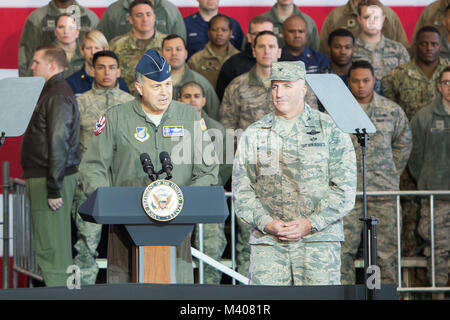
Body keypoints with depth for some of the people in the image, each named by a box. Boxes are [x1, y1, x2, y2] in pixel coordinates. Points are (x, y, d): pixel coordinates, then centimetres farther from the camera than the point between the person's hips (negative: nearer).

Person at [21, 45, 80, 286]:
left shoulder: (57, 96, -14)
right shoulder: (52, 92, 19)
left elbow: (58, 142, -20)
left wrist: (53, 188, -22)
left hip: (52, 178, -11)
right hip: (42, 177, 11)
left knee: (50, 247, -10)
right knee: (49, 246, 13)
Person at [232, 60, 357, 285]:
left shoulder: (330, 130, 5)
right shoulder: (253, 134, 13)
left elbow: (345, 188, 0)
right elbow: (241, 189, 9)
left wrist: (310, 223, -11)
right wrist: (266, 223, -8)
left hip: (319, 238, -2)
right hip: (267, 241, 2)